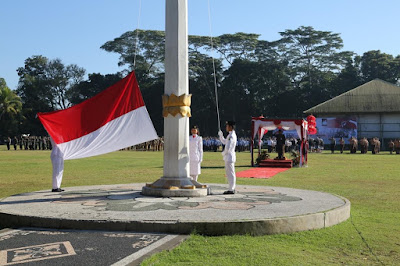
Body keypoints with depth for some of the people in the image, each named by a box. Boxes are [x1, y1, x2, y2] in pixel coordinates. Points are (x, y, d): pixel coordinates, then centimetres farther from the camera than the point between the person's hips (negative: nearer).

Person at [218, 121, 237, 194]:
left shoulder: (231, 136, -18)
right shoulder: (232, 135, 15)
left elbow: (227, 148, -23)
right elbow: (224, 142, 27)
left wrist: (223, 153, -5)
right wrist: (220, 135, 15)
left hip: (229, 156, -10)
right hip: (229, 157, 10)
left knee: (230, 173, -6)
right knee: (230, 173, 15)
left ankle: (231, 190, -3)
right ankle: (232, 188, 21)